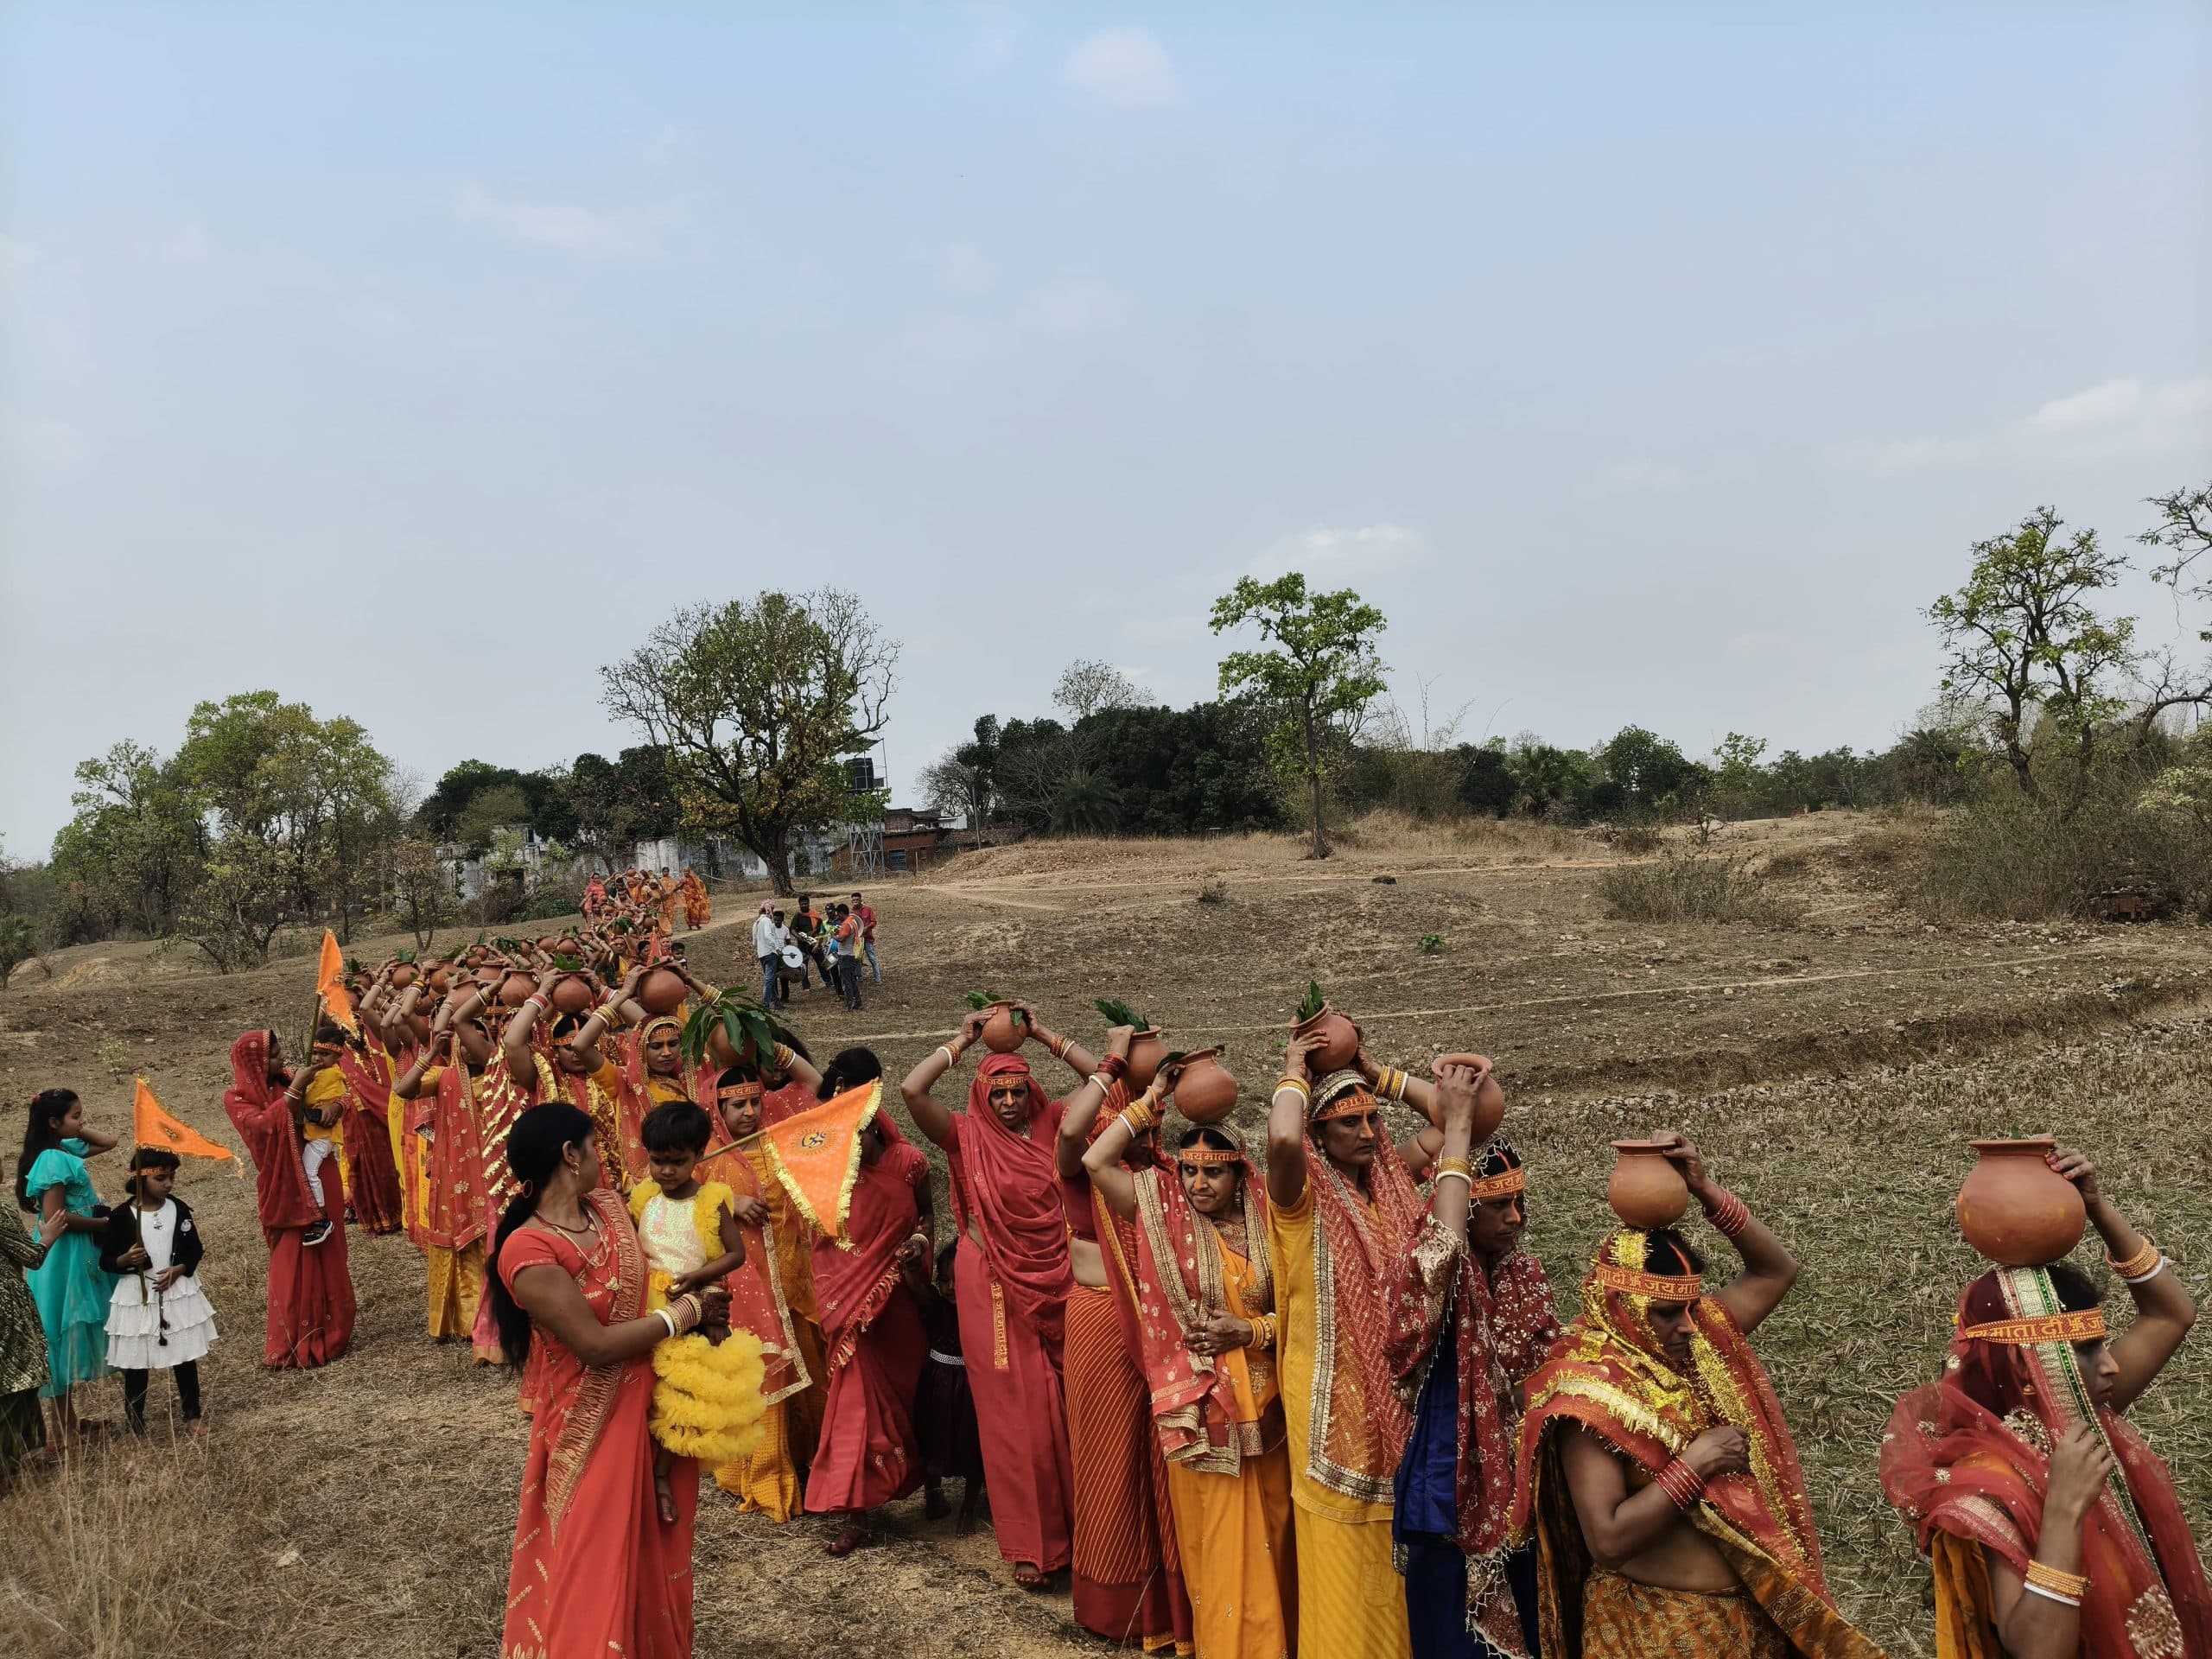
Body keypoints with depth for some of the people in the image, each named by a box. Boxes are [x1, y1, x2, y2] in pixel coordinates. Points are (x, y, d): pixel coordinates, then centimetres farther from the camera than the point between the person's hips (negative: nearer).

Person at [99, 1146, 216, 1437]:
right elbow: (106, 1260, -5)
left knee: (186, 1358, 12)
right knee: (136, 1365, 6)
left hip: (179, 1291, 3)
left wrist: (178, 1270, -12)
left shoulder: (179, 1209, -1)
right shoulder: (121, 1215, -10)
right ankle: (136, 1425, 20)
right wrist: (126, 1259, -25)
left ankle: (192, 1413, 27)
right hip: (137, 1295, -2)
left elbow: (194, 1249, 5)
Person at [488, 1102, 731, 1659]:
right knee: (596, 1564, 6)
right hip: (592, 1425, -7)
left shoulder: (610, 1206, -1)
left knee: (653, 1551, 22)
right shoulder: (528, 1251, -24)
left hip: (650, 1402, 7)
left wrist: (701, 1304, -7)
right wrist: (684, 1312, -16)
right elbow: (596, 1345, -25)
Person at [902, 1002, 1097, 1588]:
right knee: (1013, 1409, 3)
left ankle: (1067, 1520, 25)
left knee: (1062, 1405, 8)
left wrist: (1041, 1034, -4)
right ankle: (1029, 1543, 13)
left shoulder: (1050, 1125, 2)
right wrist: (964, 1039, -8)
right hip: (994, 1285, -2)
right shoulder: (967, 1136, -4)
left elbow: (1101, 1078, -2)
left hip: (1054, 1281, 2)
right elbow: (911, 1090, -17)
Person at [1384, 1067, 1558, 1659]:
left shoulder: (1526, 1273, 2)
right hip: (1452, 1489, -6)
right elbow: (1443, 1245, -42)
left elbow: (1541, 1379, 13)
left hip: (1520, 1486, 6)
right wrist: (1458, 1124, -37)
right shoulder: (1424, 1272, -17)